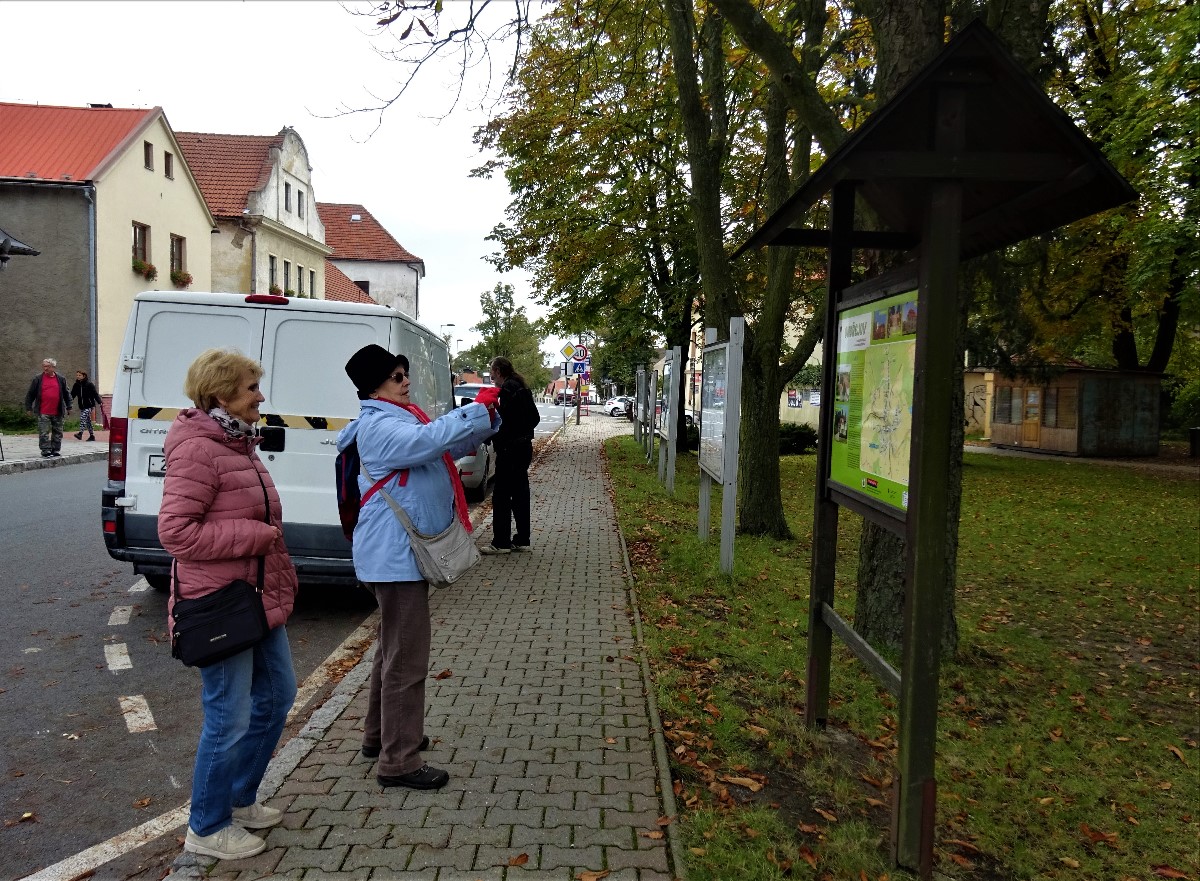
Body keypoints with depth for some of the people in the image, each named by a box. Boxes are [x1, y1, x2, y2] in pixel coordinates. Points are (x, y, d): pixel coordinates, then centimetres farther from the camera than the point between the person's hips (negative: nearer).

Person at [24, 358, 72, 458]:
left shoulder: (61, 379, 7)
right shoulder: (38, 379, 2)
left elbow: (66, 394, 13)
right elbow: (30, 394, 6)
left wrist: (69, 407, 11)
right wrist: (29, 407, 4)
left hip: (57, 413, 2)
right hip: (43, 413, -2)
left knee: (58, 433, 8)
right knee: (44, 433, -3)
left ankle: (55, 451, 17)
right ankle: (46, 451, 2)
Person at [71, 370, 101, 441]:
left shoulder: (89, 384, -6)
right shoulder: (76, 385, 8)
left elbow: (95, 394, -9)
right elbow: (72, 395, 6)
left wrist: (100, 402, -17)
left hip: (89, 405, -6)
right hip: (82, 406, 6)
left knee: (83, 418, -19)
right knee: (87, 420, 11)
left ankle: (80, 433, -24)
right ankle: (92, 435, 17)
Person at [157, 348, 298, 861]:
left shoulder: (236, 443, 12)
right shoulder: (197, 449, -18)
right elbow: (175, 530, -24)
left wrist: (281, 577, 18)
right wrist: (254, 535, -21)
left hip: (258, 600, 10)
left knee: (277, 693, 19)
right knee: (230, 718, 1)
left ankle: (240, 799, 36)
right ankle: (207, 828, 22)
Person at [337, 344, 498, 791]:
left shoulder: (400, 418, 15)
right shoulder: (378, 426, -17)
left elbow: (451, 443, 19)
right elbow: (430, 440, -34)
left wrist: (486, 420, 2)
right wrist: (477, 411, -27)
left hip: (403, 552, 11)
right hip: (396, 555, -11)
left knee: (393, 648, 22)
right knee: (407, 657, -5)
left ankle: (380, 735, 38)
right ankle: (399, 761, 5)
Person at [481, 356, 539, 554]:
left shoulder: (508, 389, -14)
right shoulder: (521, 388, 15)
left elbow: (506, 419, -23)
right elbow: (534, 417, 18)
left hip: (510, 449, -10)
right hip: (523, 447, 10)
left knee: (501, 496, -4)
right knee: (519, 494, 14)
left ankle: (501, 542, 0)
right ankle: (522, 540, 19)